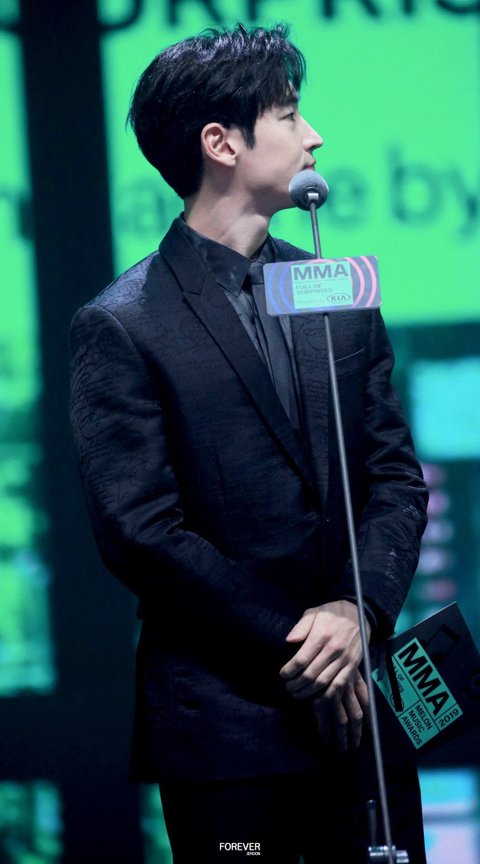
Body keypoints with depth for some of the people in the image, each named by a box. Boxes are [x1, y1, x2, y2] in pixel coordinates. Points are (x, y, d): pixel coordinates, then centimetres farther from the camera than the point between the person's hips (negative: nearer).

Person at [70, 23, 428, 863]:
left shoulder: (340, 294, 11)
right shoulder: (120, 327, -6)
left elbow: (396, 477, 9)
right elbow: (139, 531, -11)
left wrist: (359, 610, -9)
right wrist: (290, 641, -12)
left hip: (358, 699, 5)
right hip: (226, 722, -5)